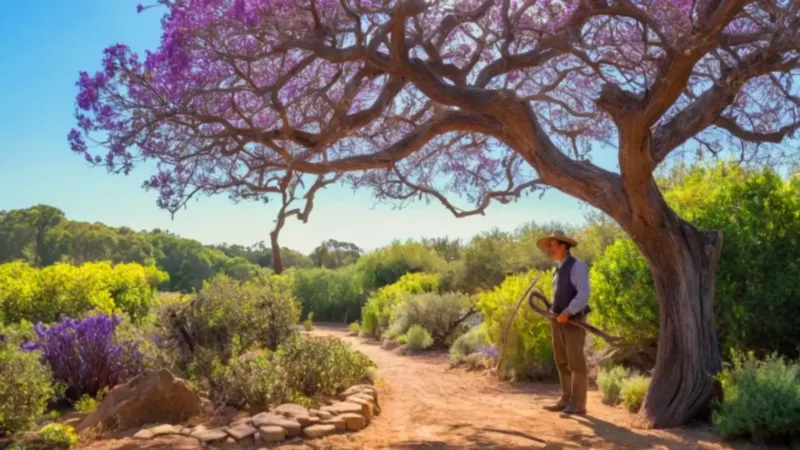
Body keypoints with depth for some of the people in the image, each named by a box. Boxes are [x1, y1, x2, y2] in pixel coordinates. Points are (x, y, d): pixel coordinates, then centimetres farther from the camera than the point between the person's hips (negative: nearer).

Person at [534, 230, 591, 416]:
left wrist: (568, 312, -28)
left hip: (573, 321, -8)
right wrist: (551, 311, 8)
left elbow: (584, 294, -19)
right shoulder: (558, 269, 18)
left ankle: (578, 404, -3)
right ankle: (566, 401, 15)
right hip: (558, 321, 9)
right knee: (562, 362, 9)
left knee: (576, 363, -7)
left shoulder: (577, 266, -9)